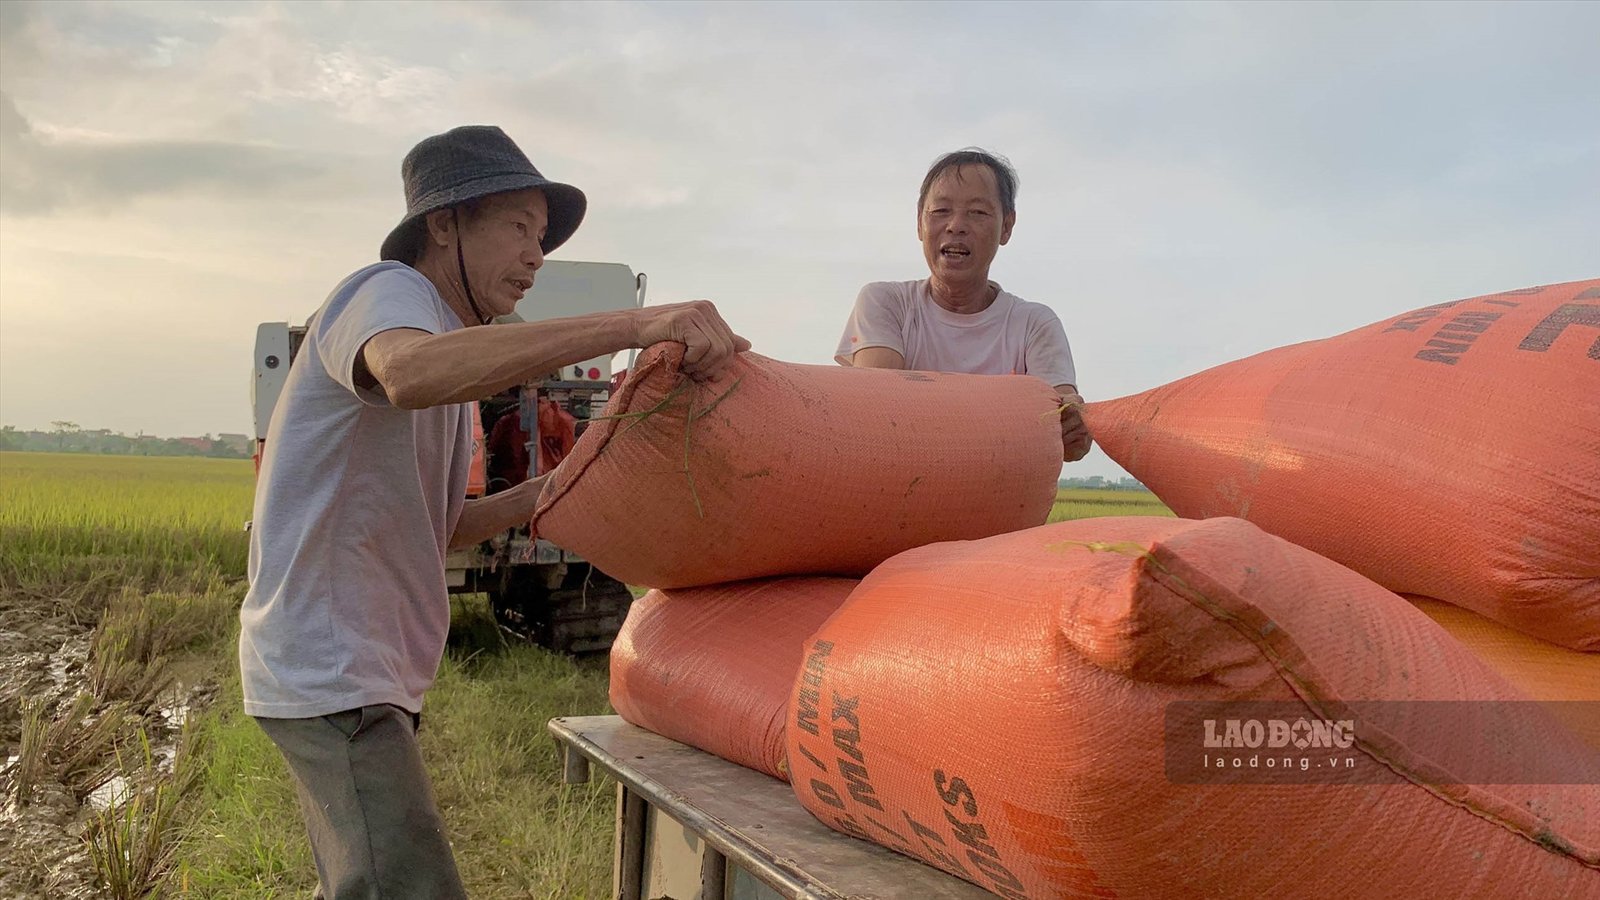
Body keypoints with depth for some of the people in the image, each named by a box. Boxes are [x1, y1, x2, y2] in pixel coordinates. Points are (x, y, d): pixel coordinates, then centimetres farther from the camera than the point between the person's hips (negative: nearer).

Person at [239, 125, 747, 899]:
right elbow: (410, 373, -38)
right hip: (328, 666, -10)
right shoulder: (388, 292, -10)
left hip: (366, 666, 10)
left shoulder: (456, 346, 18)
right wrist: (634, 325, -44)